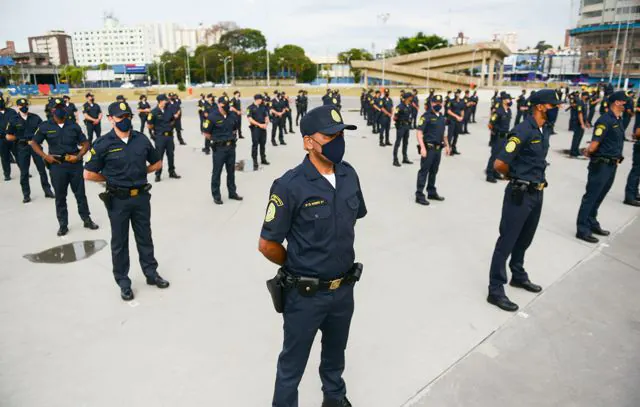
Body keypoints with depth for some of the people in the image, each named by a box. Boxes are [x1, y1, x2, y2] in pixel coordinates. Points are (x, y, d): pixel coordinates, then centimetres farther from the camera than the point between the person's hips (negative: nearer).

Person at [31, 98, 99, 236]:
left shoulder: (74, 126, 4)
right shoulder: (45, 126, 1)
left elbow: (85, 144, 6)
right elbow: (34, 143, 8)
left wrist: (78, 156, -10)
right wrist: (45, 156, -6)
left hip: (75, 164, 1)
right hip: (57, 165, 0)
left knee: (80, 194, 9)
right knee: (60, 197, 8)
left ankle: (87, 219, 22)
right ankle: (63, 224, 18)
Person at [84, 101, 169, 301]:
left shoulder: (141, 139, -1)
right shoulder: (103, 144, -11)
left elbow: (157, 163, 12)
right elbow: (89, 174, -7)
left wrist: (139, 172, 3)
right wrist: (111, 178, -1)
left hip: (141, 197, 3)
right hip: (118, 200, -3)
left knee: (144, 237, 16)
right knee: (119, 242, 10)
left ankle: (151, 273, 31)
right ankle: (123, 282, 23)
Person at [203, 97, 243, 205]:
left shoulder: (232, 115, 3)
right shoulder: (213, 117, -14)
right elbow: (206, 133, -8)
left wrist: (231, 137, 9)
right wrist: (216, 139, 1)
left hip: (231, 146, 5)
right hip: (219, 148, -5)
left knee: (231, 171, 15)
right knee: (217, 172, 4)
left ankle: (232, 193, 28)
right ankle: (216, 196, 14)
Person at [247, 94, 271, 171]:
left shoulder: (263, 107, 11)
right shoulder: (250, 108, -4)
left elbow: (266, 117, 14)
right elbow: (250, 119, -11)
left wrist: (266, 124, -6)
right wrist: (259, 124, -15)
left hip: (263, 128, 5)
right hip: (255, 128, -5)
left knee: (263, 144, 12)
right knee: (255, 145, -4)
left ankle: (263, 159, 25)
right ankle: (255, 162, -1)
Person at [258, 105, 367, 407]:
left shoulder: (349, 174, -5)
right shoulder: (290, 186, -23)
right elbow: (268, 245, -15)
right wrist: (298, 267, 0)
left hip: (344, 289, 6)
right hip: (305, 294, -5)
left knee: (335, 354, 30)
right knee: (292, 363, 16)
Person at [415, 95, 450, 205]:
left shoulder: (442, 116, 13)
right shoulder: (426, 116, -10)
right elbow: (419, 132, -16)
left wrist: (447, 145, 20)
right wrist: (422, 147, -24)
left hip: (438, 148, 7)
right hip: (429, 148, -7)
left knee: (434, 171, 15)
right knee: (424, 171, -3)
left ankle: (432, 192, 27)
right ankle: (419, 195, 1)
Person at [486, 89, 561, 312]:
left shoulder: (545, 130, 9)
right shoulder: (523, 131, -19)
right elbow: (499, 164, -22)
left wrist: (536, 180, 11)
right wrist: (516, 177, -3)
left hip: (537, 193, 8)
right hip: (519, 195, -8)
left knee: (524, 239, 22)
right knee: (507, 241, -2)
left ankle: (518, 276, 40)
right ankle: (495, 290, 6)